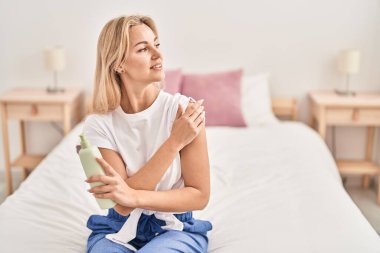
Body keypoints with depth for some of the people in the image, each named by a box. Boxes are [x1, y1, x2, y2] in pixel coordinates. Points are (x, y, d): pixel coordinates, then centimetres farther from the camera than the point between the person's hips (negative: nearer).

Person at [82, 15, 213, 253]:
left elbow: (200, 195, -10)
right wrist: (175, 142, -23)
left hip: (177, 227, 0)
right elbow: (122, 205, -17)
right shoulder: (99, 124, -9)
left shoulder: (185, 109, -13)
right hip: (119, 228, 1)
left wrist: (135, 196, -26)